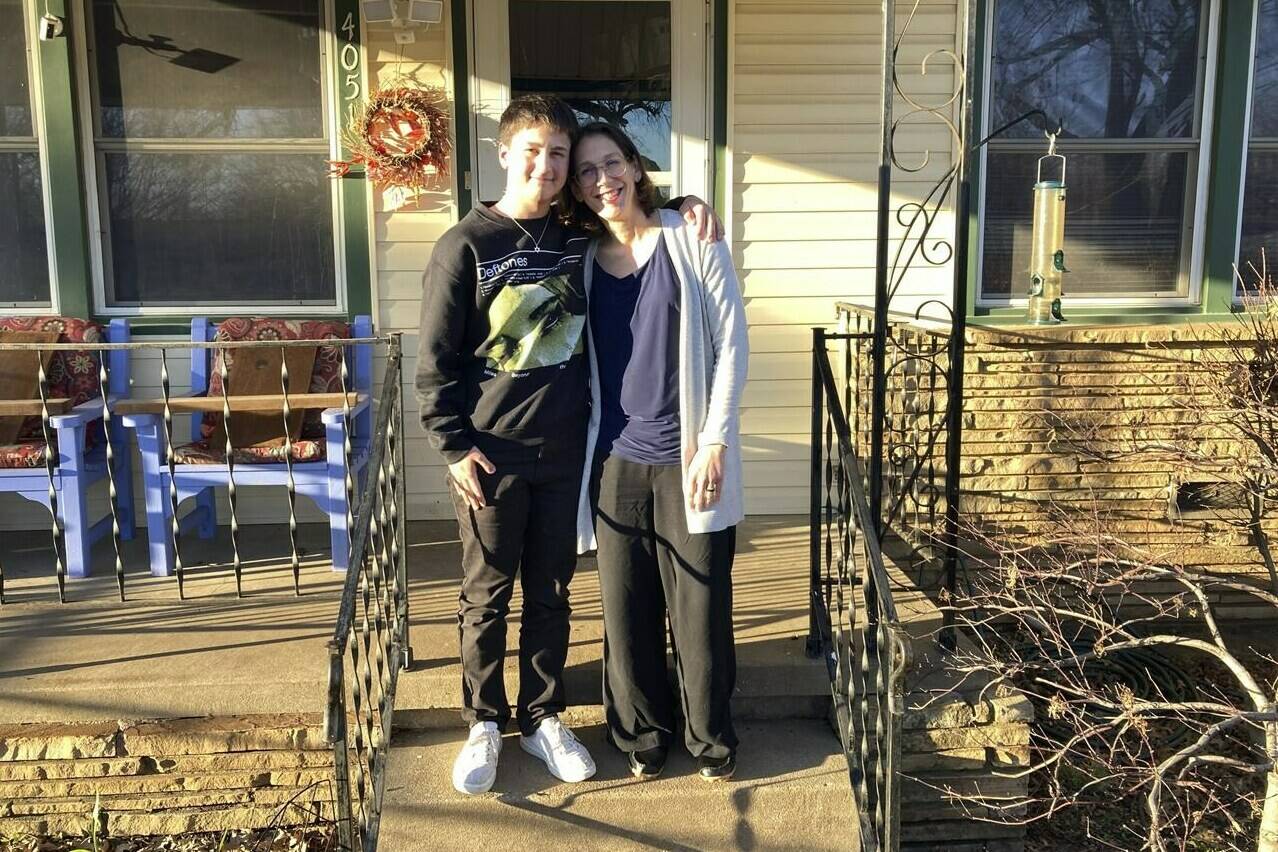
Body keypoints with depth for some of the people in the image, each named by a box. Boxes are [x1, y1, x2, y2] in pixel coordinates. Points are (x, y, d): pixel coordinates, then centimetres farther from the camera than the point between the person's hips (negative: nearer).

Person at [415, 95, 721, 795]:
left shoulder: (581, 235, 4)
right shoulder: (466, 246, -7)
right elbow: (435, 360, -6)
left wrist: (688, 205, 3)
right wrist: (455, 447, -10)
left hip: (564, 450, 4)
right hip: (490, 454, -3)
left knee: (551, 593, 13)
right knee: (486, 596, 9)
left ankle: (542, 718, 28)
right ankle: (484, 724, 25)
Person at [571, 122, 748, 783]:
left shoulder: (692, 241, -3)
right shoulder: (583, 262, 8)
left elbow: (731, 344, -5)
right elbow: (580, 363, 14)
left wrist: (714, 442, -11)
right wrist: (583, 446, 6)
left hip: (689, 457, -3)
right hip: (616, 460, 3)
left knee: (700, 605, 5)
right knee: (626, 608, 8)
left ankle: (711, 738, 23)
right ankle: (641, 734, 26)